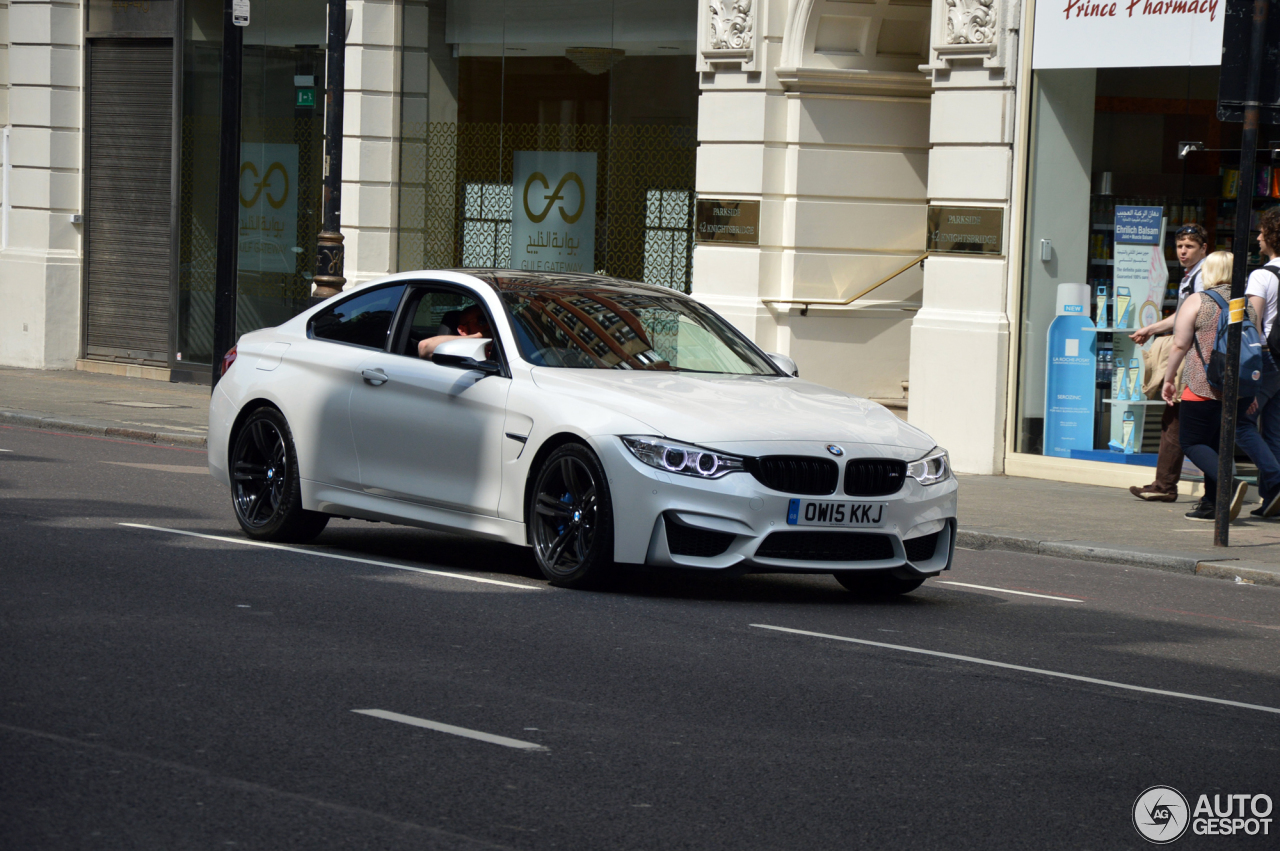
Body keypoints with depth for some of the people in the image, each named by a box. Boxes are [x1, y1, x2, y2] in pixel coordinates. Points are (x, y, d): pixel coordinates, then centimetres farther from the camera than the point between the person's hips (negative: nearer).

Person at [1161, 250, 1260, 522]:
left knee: (1192, 441, 1)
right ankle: (1211, 503, 14)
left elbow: (1180, 345, -8)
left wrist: (1169, 379, 2)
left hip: (1206, 386, -6)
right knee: (1217, 440, 16)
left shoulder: (1195, 303, -5)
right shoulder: (1247, 305, 10)